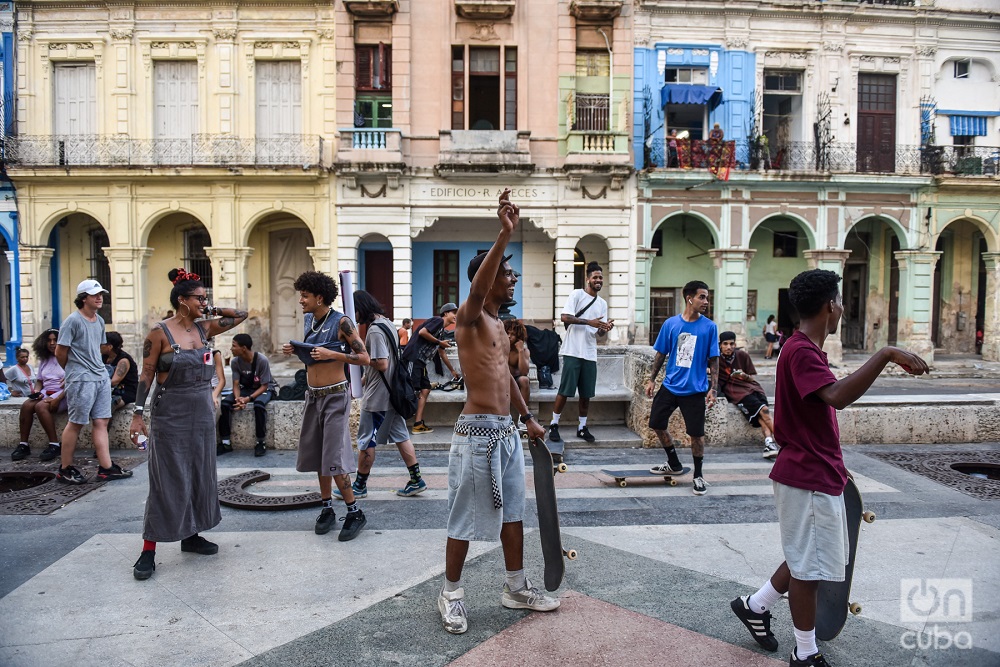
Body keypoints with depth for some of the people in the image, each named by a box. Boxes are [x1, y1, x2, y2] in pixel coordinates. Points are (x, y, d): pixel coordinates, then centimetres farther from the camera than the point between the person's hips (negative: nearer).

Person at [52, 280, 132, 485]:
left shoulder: (100, 321, 13)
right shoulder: (73, 321, -10)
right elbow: (60, 352, -7)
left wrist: (96, 366, 15)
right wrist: (74, 370, 6)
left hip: (102, 377, 7)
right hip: (81, 380, -7)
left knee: (101, 422, 6)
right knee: (76, 423, 1)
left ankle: (106, 468, 8)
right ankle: (65, 469, 14)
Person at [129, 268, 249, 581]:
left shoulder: (204, 328, 5)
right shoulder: (159, 333, -10)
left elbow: (241, 315, 14)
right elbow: (146, 375, -9)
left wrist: (211, 311, 2)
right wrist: (137, 414, -12)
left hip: (202, 414, 6)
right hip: (170, 416, -6)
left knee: (199, 476, 12)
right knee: (167, 482, -3)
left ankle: (191, 535, 27)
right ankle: (148, 550, 7)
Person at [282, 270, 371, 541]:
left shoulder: (341, 322, -12)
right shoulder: (309, 320, 8)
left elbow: (364, 358, -14)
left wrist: (331, 354, -23)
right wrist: (295, 350, 2)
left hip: (335, 395, -7)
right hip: (313, 395, 7)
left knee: (334, 458, -7)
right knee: (317, 454, 11)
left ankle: (355, 513, 6)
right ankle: (327, 509, 24)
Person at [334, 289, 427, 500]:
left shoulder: (375, 330, -20)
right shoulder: (386, 323, 11)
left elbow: (382, 364, -26)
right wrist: (366, 378, 15)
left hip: (377, 396, -9)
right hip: (392, 393, 9)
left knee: (366, 441, 3)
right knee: (400, 435, 13)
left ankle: (359, 486, 15)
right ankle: (416, 480, 16)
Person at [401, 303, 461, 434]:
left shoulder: (442, 332, 24)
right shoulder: (438, 320, -3)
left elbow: (442, 353, 34)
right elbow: (422, 332, -17)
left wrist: (452, 370, 42)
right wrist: (439, 342, -6)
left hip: (421, 362, 10)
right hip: (413, 358, -10)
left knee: (425, 390, 6)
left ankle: (418, 425, 5)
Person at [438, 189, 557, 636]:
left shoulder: (497, 324, 16)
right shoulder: (469, 317, -11)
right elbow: (477, 287, -35)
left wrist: (528, 418, 25)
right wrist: (505, 235, -43)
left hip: (506, 430, 9)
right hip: (478, 431, -9)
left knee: (513, 511, 16)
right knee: (465, 517, 3)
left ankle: (516, 589, 30)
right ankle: (451, 594, 20)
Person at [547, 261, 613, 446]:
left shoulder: (603, 303, 16)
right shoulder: (576, 294, -4)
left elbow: (600, 332, 16)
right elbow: (564, 317, -15)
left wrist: (605, 328, -7)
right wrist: (589, 322, -20)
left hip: (590, 354, 6)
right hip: (573, 351, -6)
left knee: (586, 394, 8)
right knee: (565, 391, -3)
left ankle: (582, 427, 19)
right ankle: (554, 425, 8)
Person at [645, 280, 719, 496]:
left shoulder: (709, 327, -5)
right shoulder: (670, 324, -1)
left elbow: (713, 360, -2)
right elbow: (661, 354, 7)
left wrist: (713, 388, -7)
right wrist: (652, 379, 3)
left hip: (695, 389, -3)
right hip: (670, 386, 3)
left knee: (696, 433, 0)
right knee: (657, 424, 9)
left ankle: (698, 476, 20)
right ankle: (674, 464, 30)